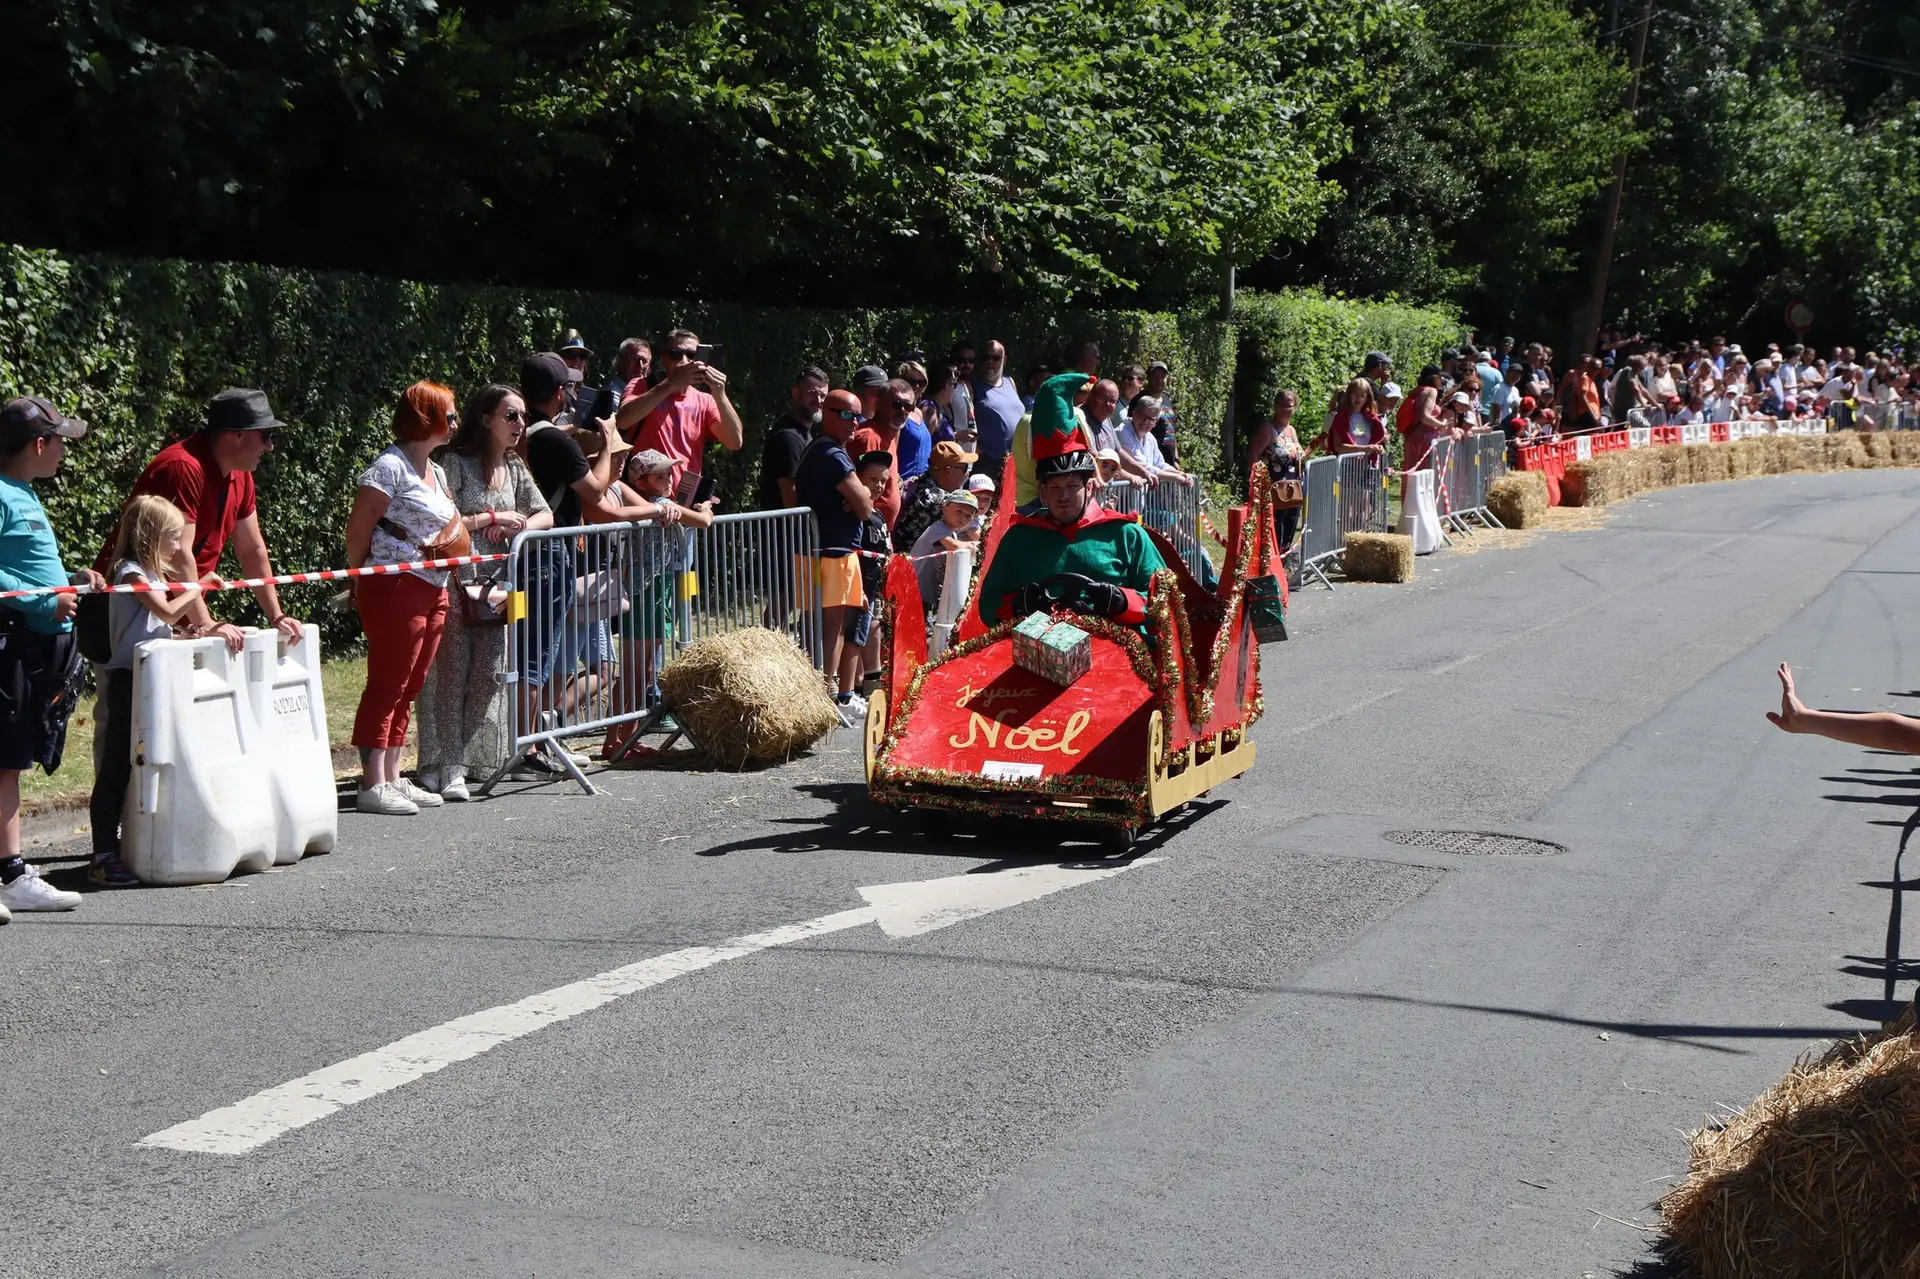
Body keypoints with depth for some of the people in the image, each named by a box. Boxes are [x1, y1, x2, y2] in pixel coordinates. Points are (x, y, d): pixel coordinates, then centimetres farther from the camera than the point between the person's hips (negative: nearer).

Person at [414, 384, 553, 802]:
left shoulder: (515, 469, 15)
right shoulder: (455, 463, -6)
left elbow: (545, 516, 16)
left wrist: (514, 526, -4)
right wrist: (491, 518, -9)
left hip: (494, 582, 6)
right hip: (455, 581, -6)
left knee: (490, 673, 3)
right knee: (451, 673, -7)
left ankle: (474, 759, 11)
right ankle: (444, 770, -6)